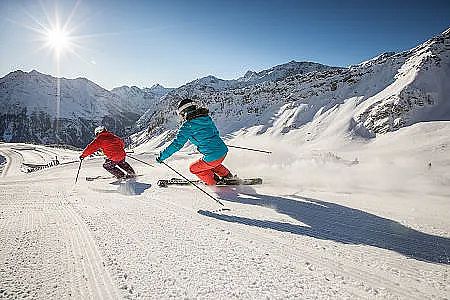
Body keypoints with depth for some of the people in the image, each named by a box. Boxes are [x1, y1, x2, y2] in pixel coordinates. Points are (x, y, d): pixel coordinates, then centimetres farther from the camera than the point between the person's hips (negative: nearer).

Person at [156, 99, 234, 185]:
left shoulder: (188, 125, -9)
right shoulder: (207, 117, 10)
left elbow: (177, 144, -9)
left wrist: (162, 156, 0)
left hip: (213, 157, -7)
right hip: (223, 151, 7)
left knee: (193, 168, 19)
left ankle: (214, 182, 23)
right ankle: (227, 175, 40)